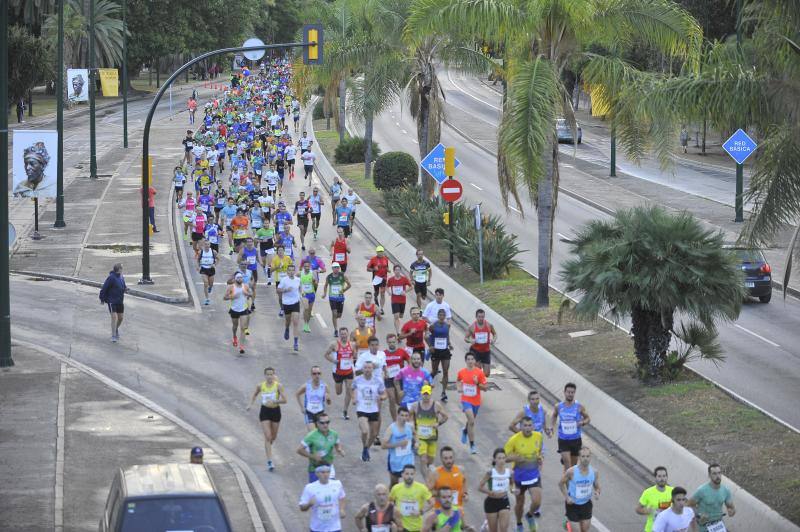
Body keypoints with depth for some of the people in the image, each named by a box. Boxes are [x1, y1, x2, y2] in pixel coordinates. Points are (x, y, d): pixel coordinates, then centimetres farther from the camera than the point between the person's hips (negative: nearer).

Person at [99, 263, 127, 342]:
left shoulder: (121, 278, 6)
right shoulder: (111, 278, -18)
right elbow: (104, 288, -13)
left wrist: (125, 289, -3)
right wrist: (102, 299, -8)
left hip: (120, 301, 7)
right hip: (112, 301, -7)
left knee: (120, 317, 14)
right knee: (114, 317, -13)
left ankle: (116, 329, 41)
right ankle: (113, 336, -9)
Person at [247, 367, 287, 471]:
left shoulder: (278, 386, -9)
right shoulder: (260, 386, -3)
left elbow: (284, 400, -13)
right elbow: (254, 395, 17)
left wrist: (274, 401, -27)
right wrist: (250, 404, 3)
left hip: (275, 411, 1)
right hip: (265, 411, -1)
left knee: (273, 437, 15)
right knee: (267, 437, -11)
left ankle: (268, 447, 51)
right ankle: (269, 461, -11)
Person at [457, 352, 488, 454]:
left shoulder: (479, 372, -9)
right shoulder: (462, 372, -4)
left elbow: (485, 388, -7)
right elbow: (458, 381, 19)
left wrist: (478, 383, -24)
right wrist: (459, 387, 0)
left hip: (476, 401, 2)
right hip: (466, 400, -2)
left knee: (471, 421, 21)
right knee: (471, 421, -17)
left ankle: (465, 431, 56)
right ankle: (472, 445, -12)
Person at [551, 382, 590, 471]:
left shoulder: (579, 407, -6)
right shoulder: (558, 407, -3)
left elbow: (587, 418, 5)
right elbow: (554, 416, 17)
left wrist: (582, 422, -17)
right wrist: (552, 426, 0)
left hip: (576, 440, 1)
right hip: (563, 440, -1)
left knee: (573, 465, 13)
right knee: (567, 462, -16)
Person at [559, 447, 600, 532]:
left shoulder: (594, 472, -12)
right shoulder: (571, 472, -22)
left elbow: (597, 487, 2)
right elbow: (561, 484, -6)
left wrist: (597, 493, -22)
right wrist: (567, 497, -17)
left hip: (586, 504, 4)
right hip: (573, 505, -3)